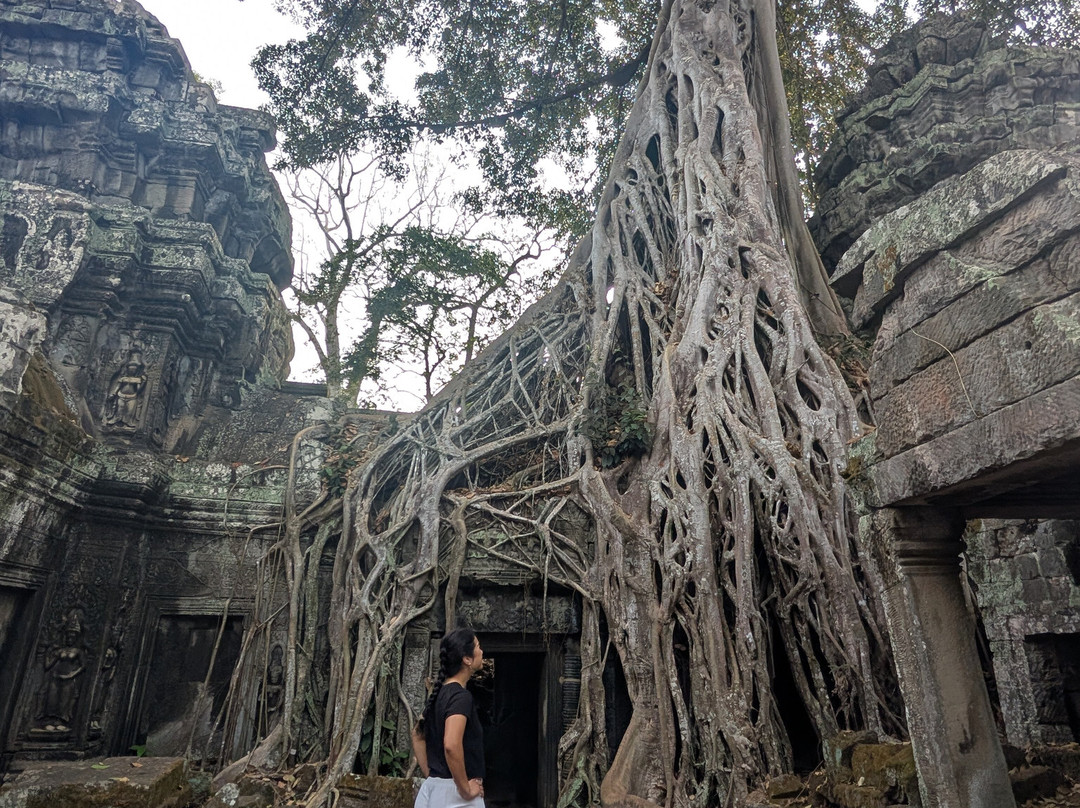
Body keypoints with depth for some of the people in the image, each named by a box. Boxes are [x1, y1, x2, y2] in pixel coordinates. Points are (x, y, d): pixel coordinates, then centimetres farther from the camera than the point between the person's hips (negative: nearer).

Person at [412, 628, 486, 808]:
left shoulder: (439, 693, 10)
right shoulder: (461, 696, -18)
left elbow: (417, 736, 20)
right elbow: (451, 745, -32)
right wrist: (465, 789, -21)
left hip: (433, 788, 9)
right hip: (454, 793, -9)